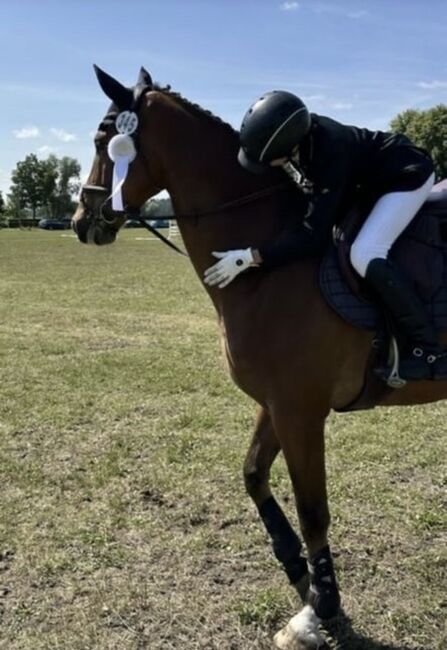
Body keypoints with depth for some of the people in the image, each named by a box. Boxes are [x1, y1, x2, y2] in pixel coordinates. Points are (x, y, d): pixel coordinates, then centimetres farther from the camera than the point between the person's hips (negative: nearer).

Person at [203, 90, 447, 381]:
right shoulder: (294, 134, -17)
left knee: (365, 255, -27)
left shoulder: (329, 155, -39)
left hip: (408, 175, -9)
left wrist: (249, 257, -43)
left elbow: (313, 235, -39)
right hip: (368, 178, 9)